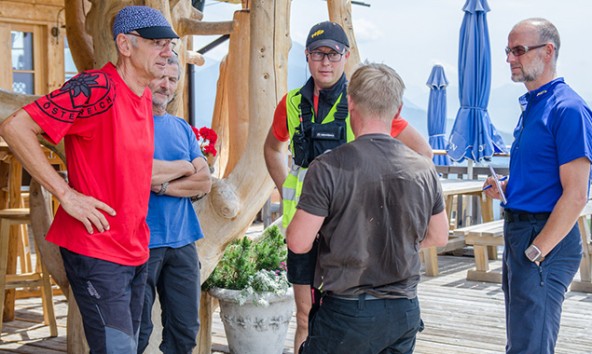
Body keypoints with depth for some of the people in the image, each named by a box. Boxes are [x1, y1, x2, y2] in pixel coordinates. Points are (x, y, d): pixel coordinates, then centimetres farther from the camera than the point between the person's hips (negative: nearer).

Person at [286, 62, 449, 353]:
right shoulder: (425, 170, -1)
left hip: (348, 313, -4)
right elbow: (438, 237, 11)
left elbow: (299, 243, -14)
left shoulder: (328, 168, -15)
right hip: (405, 313, 5)